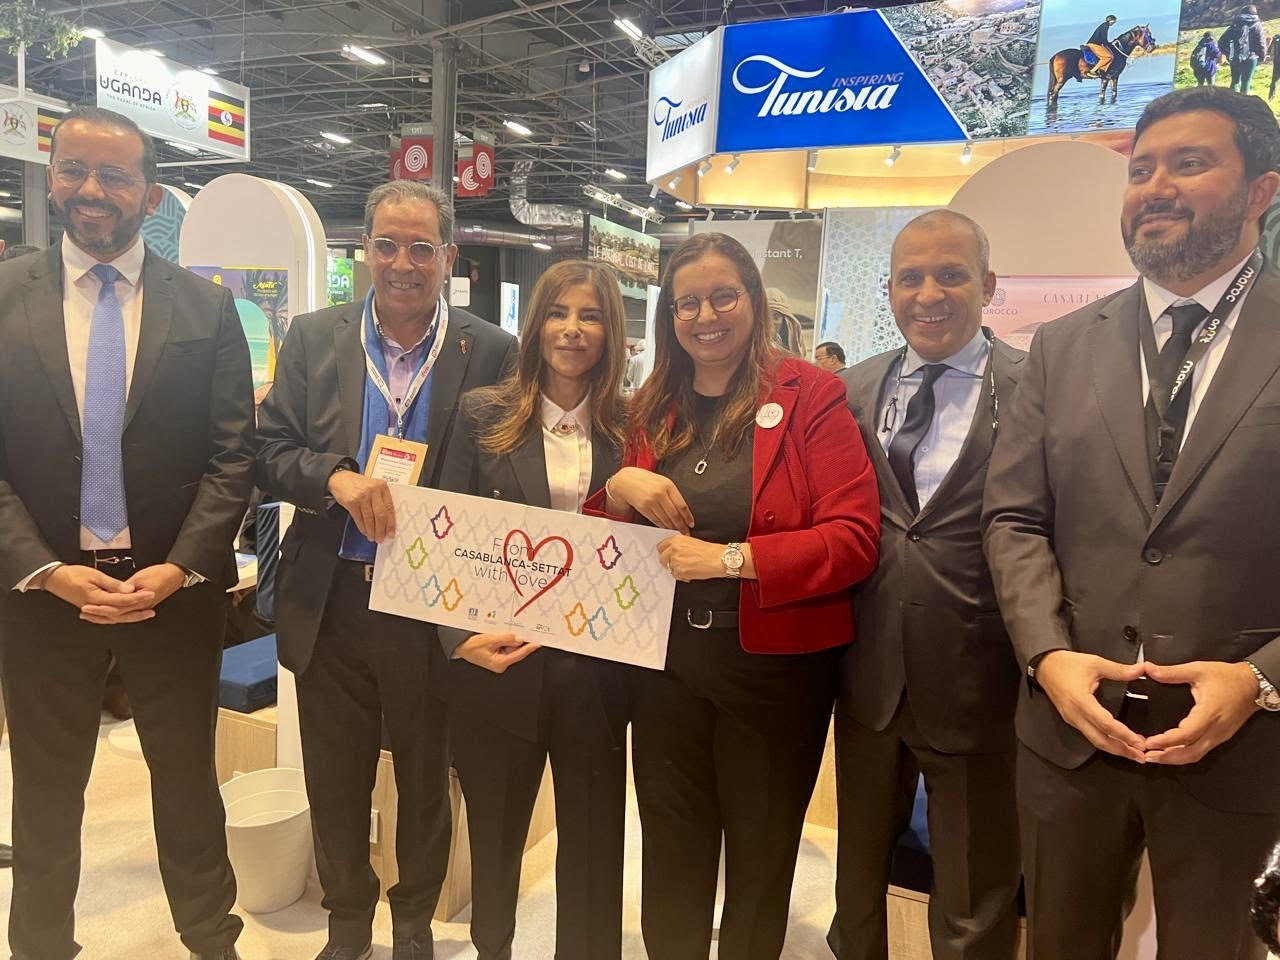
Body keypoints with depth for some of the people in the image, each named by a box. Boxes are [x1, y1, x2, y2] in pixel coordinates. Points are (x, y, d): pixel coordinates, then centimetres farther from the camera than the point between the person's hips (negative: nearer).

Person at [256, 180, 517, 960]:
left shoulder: (491, 352, -6)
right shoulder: (314, 338, 1)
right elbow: (270, 452, 0)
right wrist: (336, 477, -20)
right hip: (332, 602, 2)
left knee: (427, 780, 17)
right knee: (335, 782, 19)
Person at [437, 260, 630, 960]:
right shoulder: (484, 415, -1)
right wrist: (460, 634, -13)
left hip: (596, 664, 1)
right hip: (496, 660, 0)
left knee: (593, 836, 14)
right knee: (493, 828, 19)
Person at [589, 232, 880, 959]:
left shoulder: (811, 395, -9)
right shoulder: (651, 408, 6)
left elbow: (856, 538, -16)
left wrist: (733, 557, -24)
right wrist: (620, 487, -12)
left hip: (775, 662, -3)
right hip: (664, 660, 4)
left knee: (761, 859, 19)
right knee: (672, 855, 18)